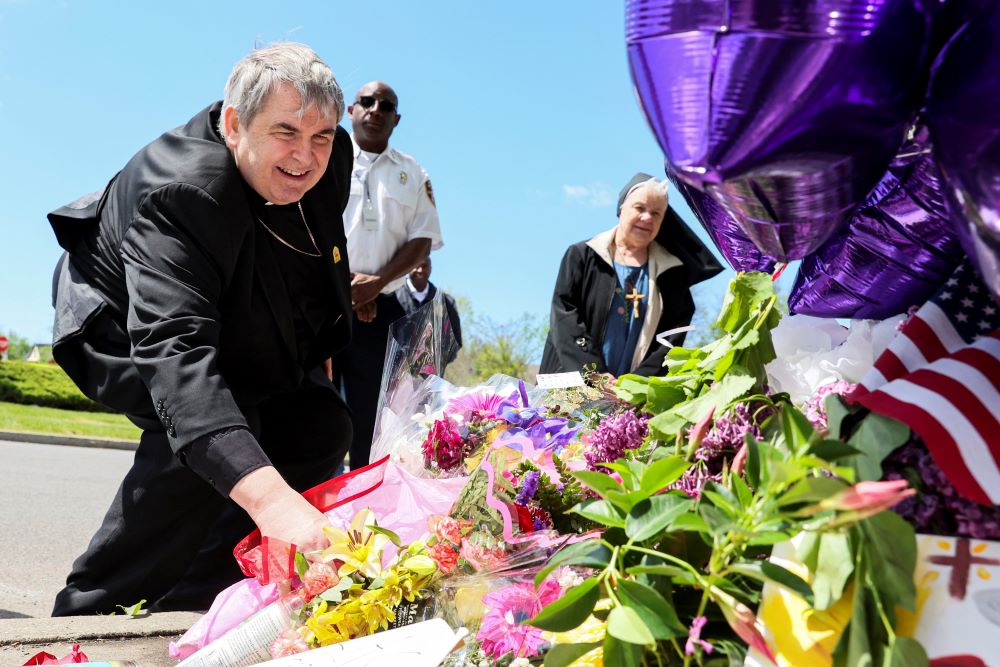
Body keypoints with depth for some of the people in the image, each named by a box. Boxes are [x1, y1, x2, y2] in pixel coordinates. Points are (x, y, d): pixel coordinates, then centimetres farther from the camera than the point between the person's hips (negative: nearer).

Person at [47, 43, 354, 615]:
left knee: (322, 426, -2)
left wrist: (315, 343, 8)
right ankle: (91, 613, -14)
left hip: (240, 341, 8)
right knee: (211, 436, -32)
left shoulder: (332, 157, -17)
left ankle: (186, 599, 5)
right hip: (125, 333, -7)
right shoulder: (180, 192, -40)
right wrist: (270, 498, -66)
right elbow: (175, 350, -53)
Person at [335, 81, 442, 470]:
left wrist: (377, 282, -10)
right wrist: (345, 280, -13)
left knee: (372, 415, 4)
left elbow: (423, 240, 5)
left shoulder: (413, 174, 13)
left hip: (382, 309, 2)